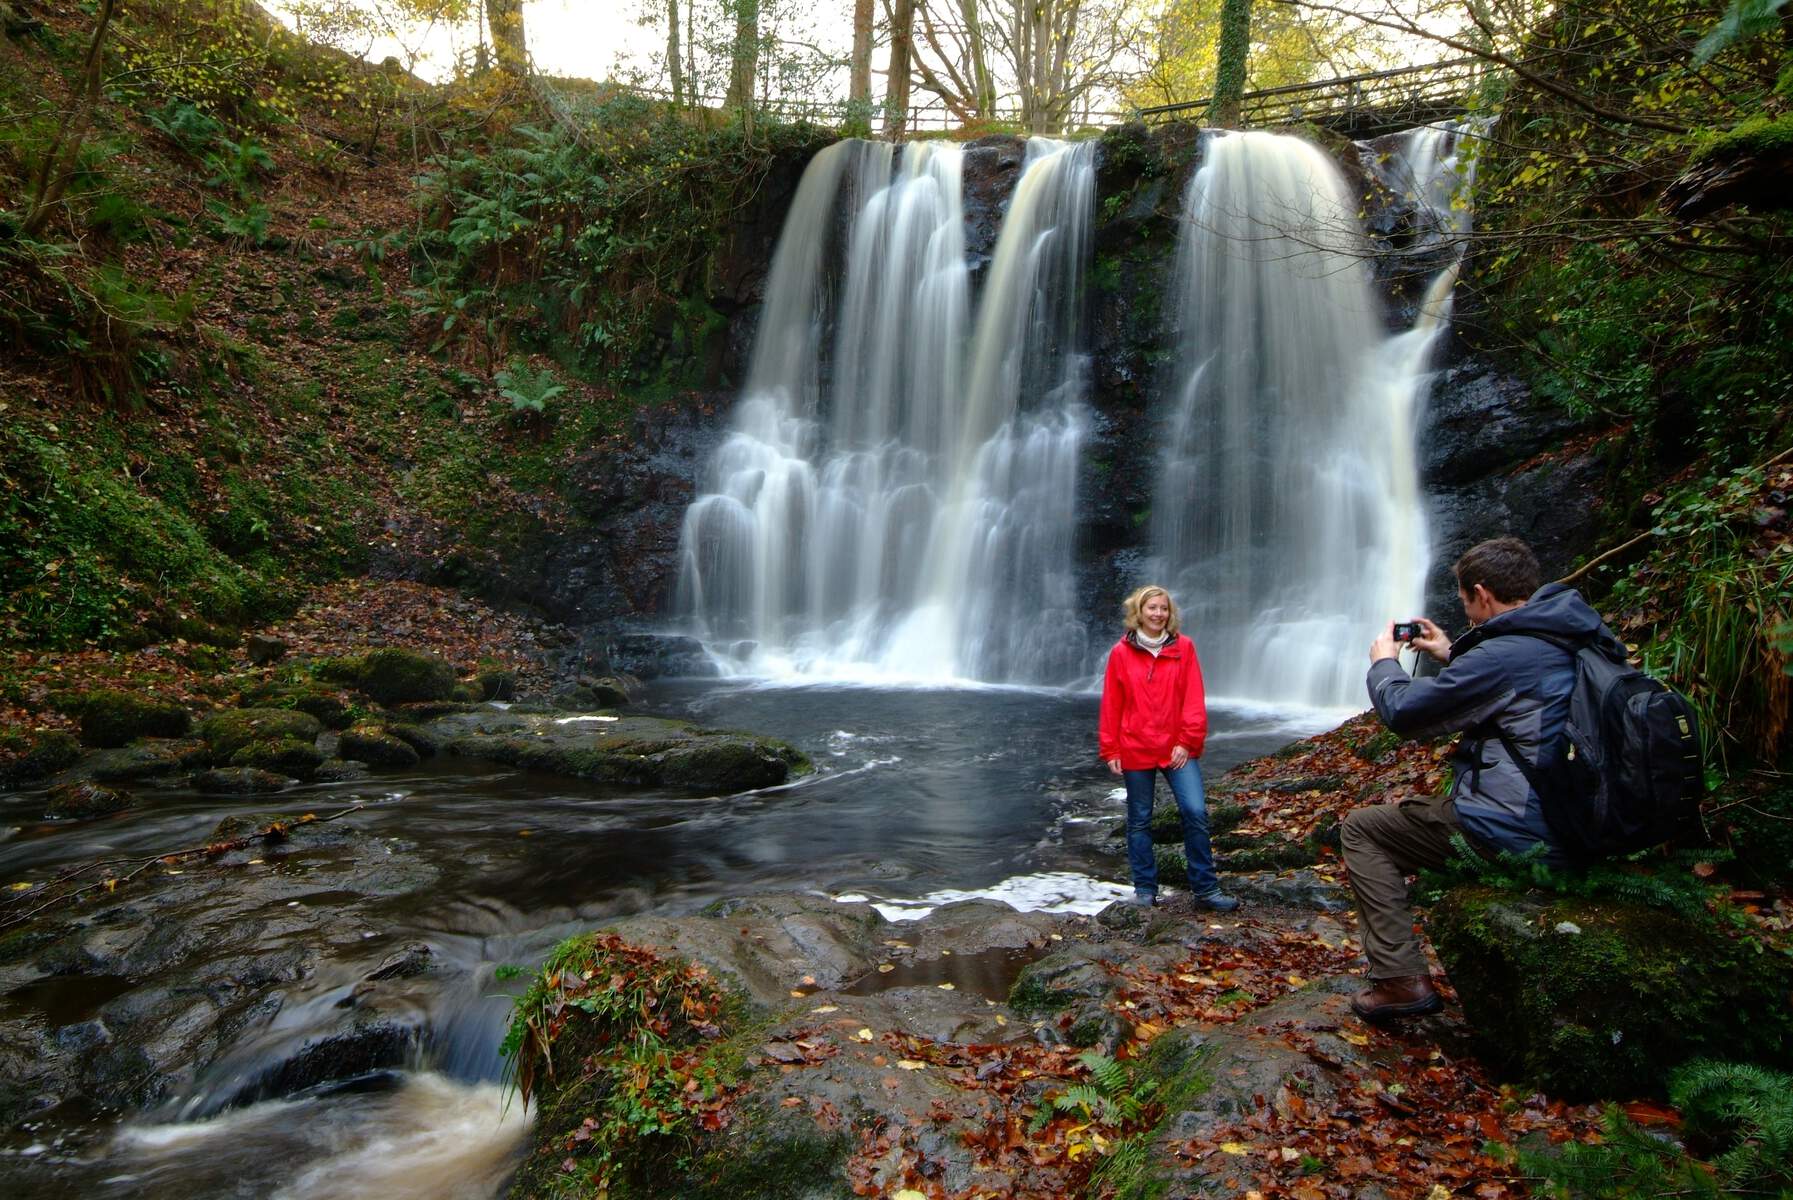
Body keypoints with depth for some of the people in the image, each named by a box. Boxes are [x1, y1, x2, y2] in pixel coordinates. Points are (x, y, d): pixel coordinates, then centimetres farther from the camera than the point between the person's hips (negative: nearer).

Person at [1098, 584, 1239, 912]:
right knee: (1139, 821, 9)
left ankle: (1205, 888, 5)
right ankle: (1145, 888, 22)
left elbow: (1194, 699, -2)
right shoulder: (1121, 653, -1)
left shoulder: (1183, 647, 0)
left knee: (1195, 812, -8)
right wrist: (1110, 750, 0)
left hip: (1177, 748, 0)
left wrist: (1188, 742, -8)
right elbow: (1111, 705, 1)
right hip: (1136, 750, 0)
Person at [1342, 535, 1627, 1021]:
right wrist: (1452, 656, 26)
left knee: (1360, 829, 4)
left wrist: (1383, 663, 6)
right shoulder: (1570, 637, 7)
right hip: (1573, 826, 9)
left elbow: (1404, 712, -13)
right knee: (1410, 807, 31)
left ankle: (1401, 979, 0)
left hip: (1515, 835, -9)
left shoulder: (1503, 653, -22)